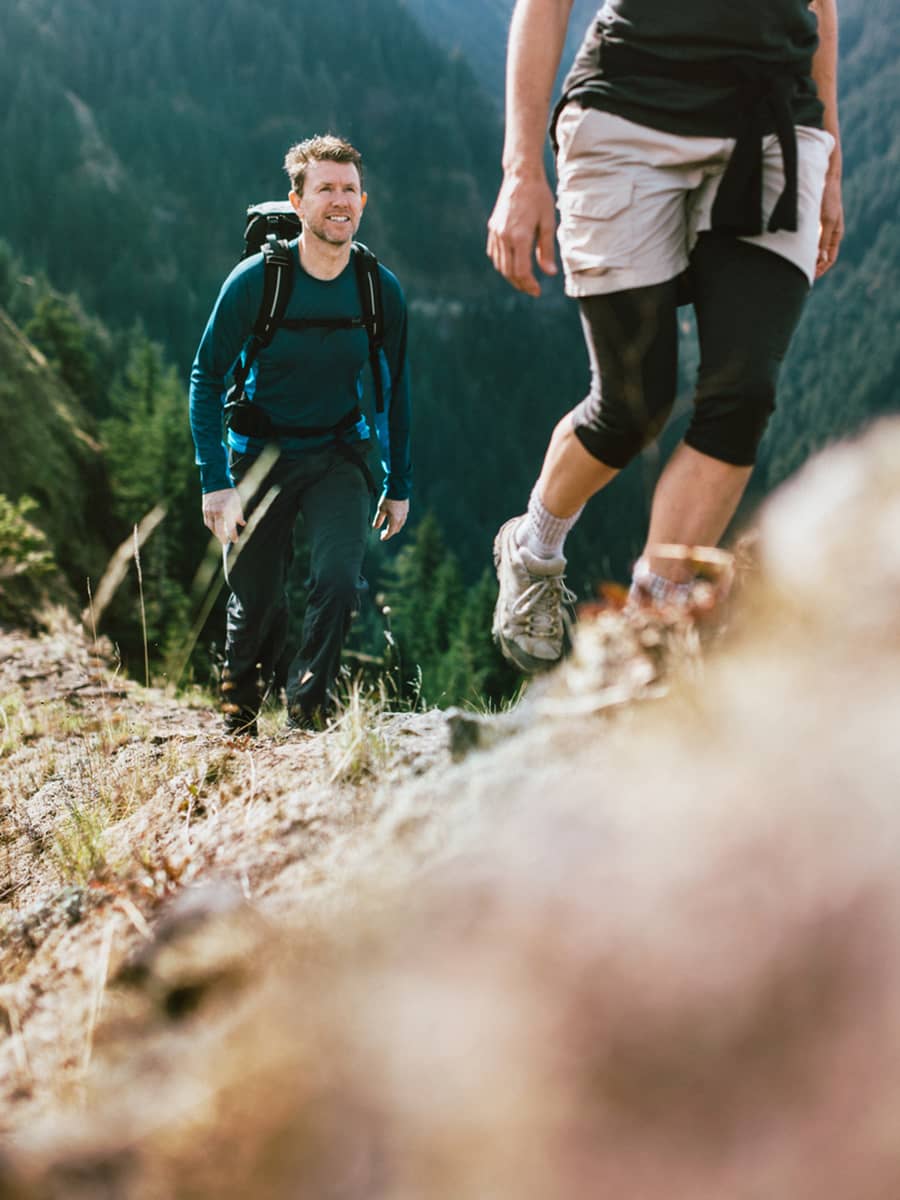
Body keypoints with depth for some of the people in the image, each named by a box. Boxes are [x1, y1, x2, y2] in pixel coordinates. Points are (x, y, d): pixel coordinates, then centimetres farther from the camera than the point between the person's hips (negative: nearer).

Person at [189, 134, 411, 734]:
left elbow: (396, 390, 5)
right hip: (262, 454, -1)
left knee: (339, 581, -22)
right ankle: (238, 727, 33)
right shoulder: (254, 281, -15)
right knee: (257, 606, 7)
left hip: (340, 454, 1)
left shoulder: (382, 291, -8)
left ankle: (309, 708, 0)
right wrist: (216, 481, -15)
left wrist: (399, 486, 7)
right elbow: (207, 378, -8)